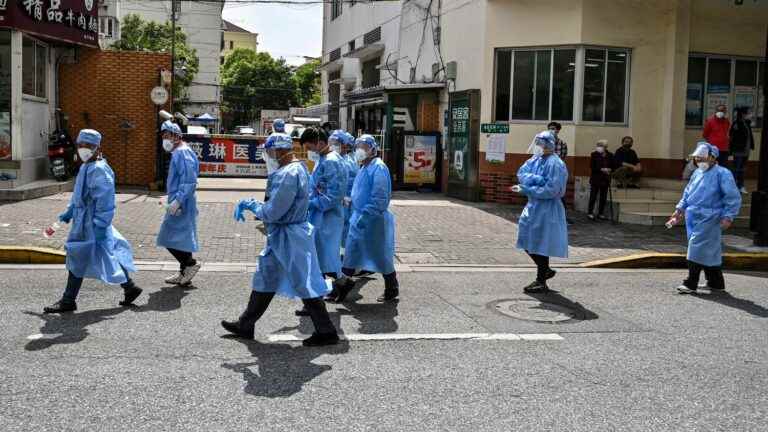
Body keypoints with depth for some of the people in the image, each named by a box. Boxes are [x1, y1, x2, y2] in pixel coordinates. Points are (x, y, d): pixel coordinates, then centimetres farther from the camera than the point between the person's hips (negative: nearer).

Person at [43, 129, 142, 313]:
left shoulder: (99, 170, -18)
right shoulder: (86, 167, 14)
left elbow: (105, 201, -22)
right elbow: (78, 195, 25)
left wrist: (100, 225, -24)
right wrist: (69, 213, 23)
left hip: (90, 223, -10)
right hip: (82, 220, 10)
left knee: (77, 259, -3)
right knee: (108, 256, 13)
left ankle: (68, 301, 7)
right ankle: (130, 288, 22)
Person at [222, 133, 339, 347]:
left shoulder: (289, 174, -22)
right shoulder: (297, 168, 10)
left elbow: (273, 212, -22)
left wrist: (251, 205, -7)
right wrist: (252, 205, 11)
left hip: (290, 238, -11)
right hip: (281, 236, 11)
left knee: (305, 285, -3)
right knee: (265, 279, 17)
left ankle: (326, 332, 7)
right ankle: (245, 325, 29)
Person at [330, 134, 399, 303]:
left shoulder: (378, 168, -17)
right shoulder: (364, 167, 12)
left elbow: (379, 198, -24)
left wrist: (364, 216, -26)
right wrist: (356, 214, 16)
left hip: (374, 220, -9)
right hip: (359, 218, 9)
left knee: (381, 256, 5)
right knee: (351, 252, 9)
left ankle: (392, 288, 21)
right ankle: (344, 284, 17)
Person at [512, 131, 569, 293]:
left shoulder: (555, 164, -16)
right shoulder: (535, 159, 9)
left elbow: (551, 190, -22)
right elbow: (521, 173, -3)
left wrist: (526, 190, -20)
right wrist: (537, 179, -20)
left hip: (547, 209, -8)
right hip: (533, 206, 8)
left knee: (540, 244, -2)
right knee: (527, 242, 14)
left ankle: (541, 282, 10)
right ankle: (545, 270, 32)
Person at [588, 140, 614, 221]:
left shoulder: (610, 155, 6)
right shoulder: (594, 155, -2)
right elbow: (592, 167, -6)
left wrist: (609, 170, -12)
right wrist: (601, 169, -17)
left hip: (605, 179, 3)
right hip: (595, 178, -3)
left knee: (603, 197, 5)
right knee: (593, 196, -2)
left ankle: (601, 213, 14)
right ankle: (590, 212, 5)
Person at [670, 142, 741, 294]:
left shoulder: (722, 174, -6)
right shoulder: (697, 173, 16)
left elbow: (733, 198, -9)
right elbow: (687, 194, 25)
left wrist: (728, 217, -16)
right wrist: (679, 210, 16)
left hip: (709, 219, -7)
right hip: (694, 218, 7)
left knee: (697, 248, -11)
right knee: (711, 251, 14)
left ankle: (691, 284, -8)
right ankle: (716, 283, 23)